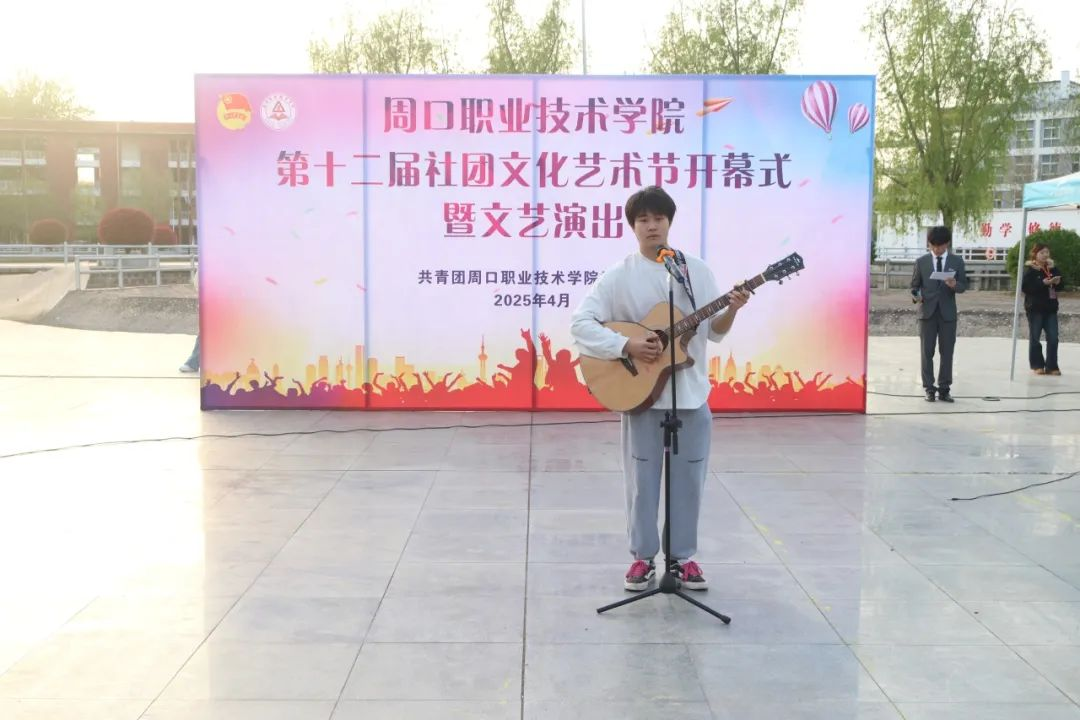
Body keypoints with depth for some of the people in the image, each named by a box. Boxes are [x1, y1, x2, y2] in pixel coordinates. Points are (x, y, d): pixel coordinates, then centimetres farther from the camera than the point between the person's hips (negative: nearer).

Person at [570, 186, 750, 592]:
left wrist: (732, 310, -13)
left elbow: (713, 333, 8)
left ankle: (682, 556, 22)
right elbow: (580, 323, -10)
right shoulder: (619, 275, -4)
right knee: (642, 479, 5)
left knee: (688, 479, 8)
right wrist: (627, 346, -20)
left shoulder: (697, 271, 5)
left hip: (691, 394, 3)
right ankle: (643, 556, 20)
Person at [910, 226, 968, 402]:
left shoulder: (957, 261, 4)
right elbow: (915, 285, 7)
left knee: (947, 352, 2)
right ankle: (929, 388, 9)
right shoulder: (921, 261, 4)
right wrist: (916, 295, -15)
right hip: (927, 311, 0)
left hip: (947, 312, 0)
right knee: (927, 352, 2)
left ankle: (944, 389, 9)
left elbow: (964, 285, 2)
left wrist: (954, 284, -20)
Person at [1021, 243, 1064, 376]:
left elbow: (1060, 287, 12)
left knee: (1053, 338, -1)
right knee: (1035, 338, 4)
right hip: (1035, 308, -5)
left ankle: (1051, 366, 4)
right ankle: (1037, 365, 14)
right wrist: (1043, 283, -24)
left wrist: (1057, 282, -11)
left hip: (1051, 308, 5)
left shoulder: (1052, 269, 11)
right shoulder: (1029, 270, -5)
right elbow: (1025, 287, -18)